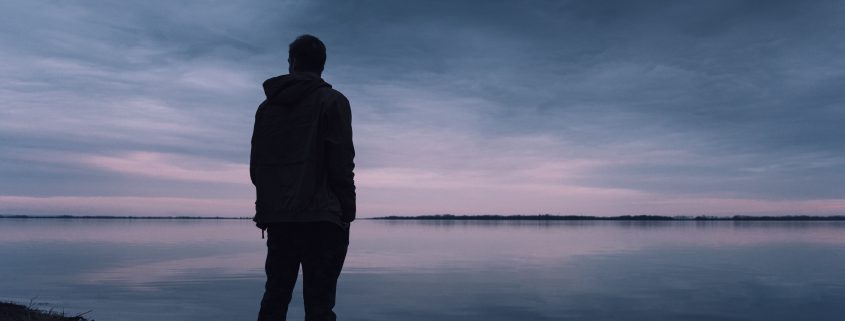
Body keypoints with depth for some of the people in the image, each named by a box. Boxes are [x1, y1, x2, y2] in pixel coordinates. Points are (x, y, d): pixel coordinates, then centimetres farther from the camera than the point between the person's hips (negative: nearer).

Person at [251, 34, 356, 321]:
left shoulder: (267, 106, 15)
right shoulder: (332, 101, -1)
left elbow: (255, 165, 14)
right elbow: (341, 164, -9)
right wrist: (347, 212, -3)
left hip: (277, 218, 5)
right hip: (321, 218, -5)